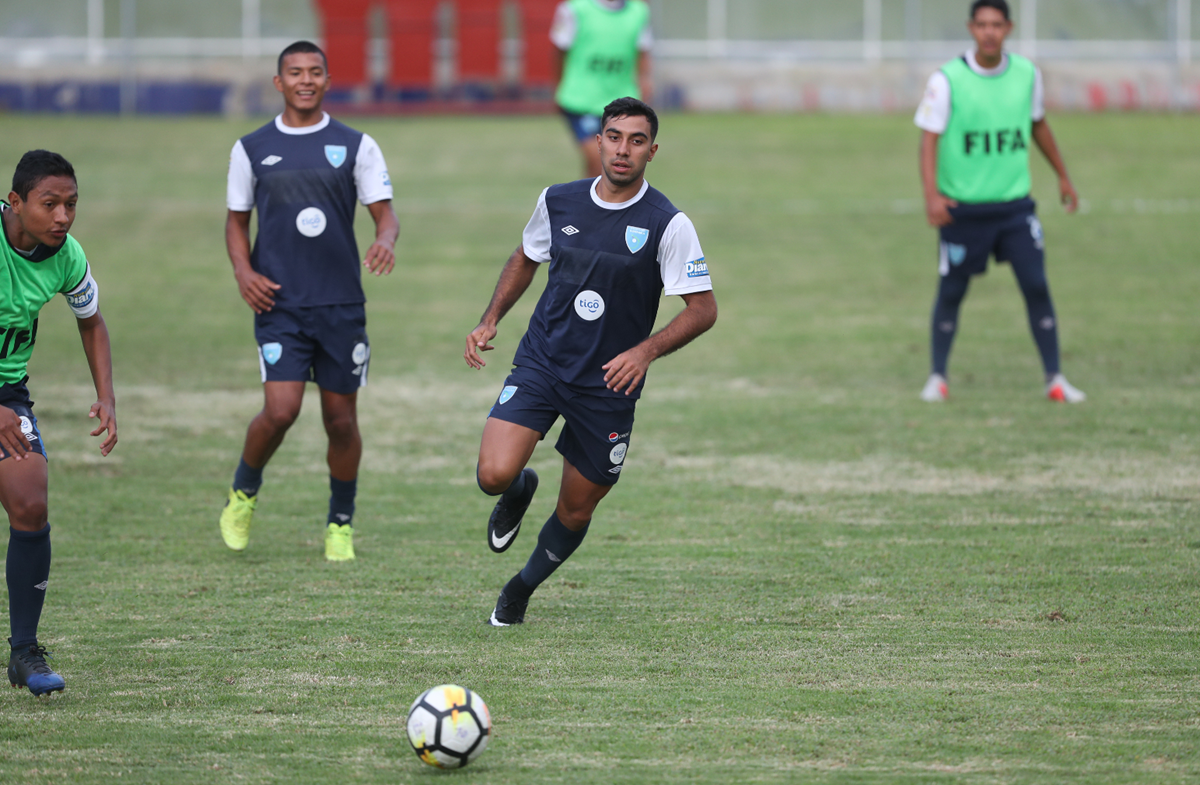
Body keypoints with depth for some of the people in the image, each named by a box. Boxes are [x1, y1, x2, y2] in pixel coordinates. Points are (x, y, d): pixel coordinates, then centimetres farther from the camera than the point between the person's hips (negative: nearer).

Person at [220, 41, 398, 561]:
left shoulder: (356, 146, 5)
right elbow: (237, 220, 15)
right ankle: (243, 493, 12)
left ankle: (341, 524, 23)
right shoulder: (252, 149, 6)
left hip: (342, 303, 1)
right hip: (279, 304, -1)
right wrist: (243, 271, -3)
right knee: (281, 410, -15)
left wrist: (385, 241, -20)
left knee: (341, 418, 5)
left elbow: (384, 212, 4)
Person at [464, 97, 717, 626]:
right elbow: (526, 257, 20)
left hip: (609, 384, -1)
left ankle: (522, 588, 38)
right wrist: (490, 320, 8)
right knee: (494, 474, -20)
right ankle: (518, 492, 19)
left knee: (575, 513, 8)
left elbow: (703, 309, -9)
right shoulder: (557, 202, -1)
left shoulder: (667, 224, -11)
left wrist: (646, 350, -23)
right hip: (540, 363, 1)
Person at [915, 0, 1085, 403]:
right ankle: (937, 377, 24)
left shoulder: (1027, 75, 1)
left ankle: (1055, 380, 3)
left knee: (1036, 286, -5)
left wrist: (1063, 176, 26)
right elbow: (929, 139, -13)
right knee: (951, 292, 7)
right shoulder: (947, 80, -11)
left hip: (1014, 204, 2)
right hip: (963, 207, -2)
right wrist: (932, 195, -26)